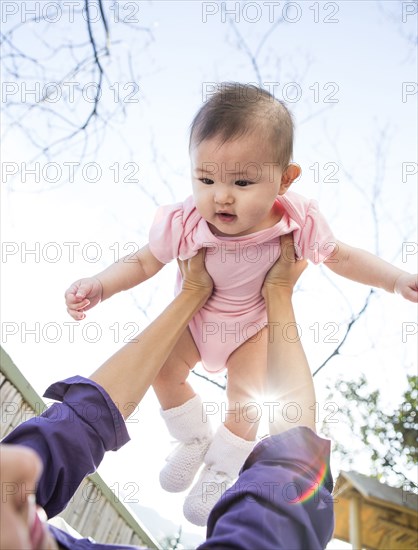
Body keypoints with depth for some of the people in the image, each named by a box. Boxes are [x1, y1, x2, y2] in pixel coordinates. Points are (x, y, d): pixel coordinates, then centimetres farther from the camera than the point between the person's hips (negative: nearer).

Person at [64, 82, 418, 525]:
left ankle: (220, 470, 30)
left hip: (255, 325, -1)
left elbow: (342, 257, -12)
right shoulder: (182, 223, -31)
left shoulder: (298, 222, -31)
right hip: (195, 317, 1)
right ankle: (193, 441, 30)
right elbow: (143, 262, -15)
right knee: (164, 372, -1)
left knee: (244, 398, -2)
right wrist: (98, 287, -30)